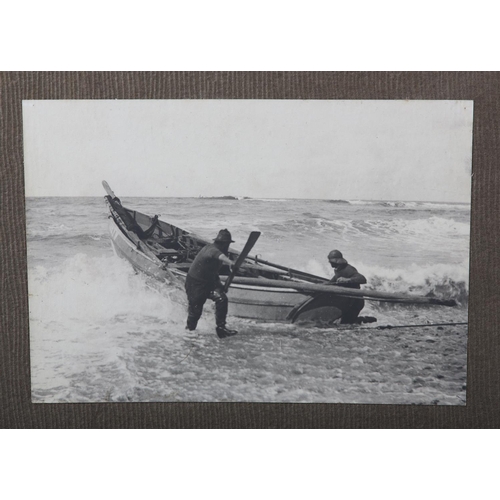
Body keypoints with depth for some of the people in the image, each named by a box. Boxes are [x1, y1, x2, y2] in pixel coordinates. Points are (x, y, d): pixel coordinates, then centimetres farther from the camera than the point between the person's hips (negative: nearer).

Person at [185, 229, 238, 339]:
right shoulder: (211, 249, -28)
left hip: (209, 281, 8)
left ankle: (221, 327, -9)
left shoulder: (215, 249, -1)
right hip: (195, 283, -7)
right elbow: (218, 255, -52)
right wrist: (230, 262, -70)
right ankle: (189, 329, 30)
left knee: (221, 299, -15)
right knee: (195, 309, 2)